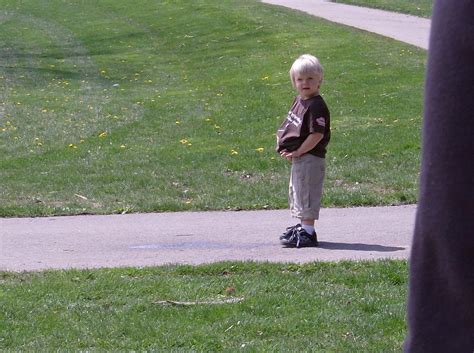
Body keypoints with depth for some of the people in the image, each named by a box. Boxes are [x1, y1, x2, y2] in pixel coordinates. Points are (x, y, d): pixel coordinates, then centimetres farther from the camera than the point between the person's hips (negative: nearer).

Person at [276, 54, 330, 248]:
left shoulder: (316, 106, -19)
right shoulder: (299, 101, 11)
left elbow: (317, 135, -23)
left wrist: (298, 152, -20)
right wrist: (286, 146, 6)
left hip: (310, 158, -10)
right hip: (299, 158, 10)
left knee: (307, 194, -5)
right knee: (296, 193, 21)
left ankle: (308, 233, 0)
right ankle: (302, 226, 34)